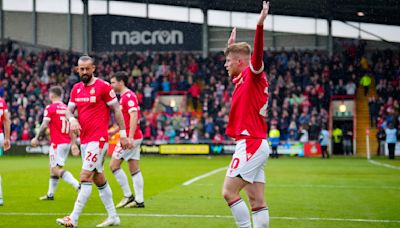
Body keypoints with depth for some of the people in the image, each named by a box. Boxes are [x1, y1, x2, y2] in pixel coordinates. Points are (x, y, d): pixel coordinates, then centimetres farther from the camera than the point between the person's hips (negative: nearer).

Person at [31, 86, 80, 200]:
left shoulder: (50, 108, -9)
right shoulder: (66, 108, 12)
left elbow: (44, 125, -15)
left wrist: (36, 138, -5)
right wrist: (73, 144, 12)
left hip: (57, 143, -8)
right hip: (67, 142, 8)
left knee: (57, 169, -12)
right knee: (53, 168, 17)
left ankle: (78, 185, -28)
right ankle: (50, 194, 22)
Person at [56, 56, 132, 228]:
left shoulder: (103, 86, -8)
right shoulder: (76, 89, 11)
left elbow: (117, 110, -5)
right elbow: (69, 110, 11)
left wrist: (123, 134, -6)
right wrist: (72, 119, -13)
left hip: (98, 139, -8)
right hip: (84, 140, 8)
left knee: (85, 177, -13)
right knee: (98, 179, 13)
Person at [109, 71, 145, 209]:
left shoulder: (128, 96, -13)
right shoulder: (125, 96, 18)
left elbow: (134, 117, -23)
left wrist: (130, 137, -29)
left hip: (130, 137, -10)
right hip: (134, 137, 10)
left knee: (114, 165, -5)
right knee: (134, 169, 8)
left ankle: (128, 196, -2)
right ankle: (139, 200, 7)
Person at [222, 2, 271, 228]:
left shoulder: (253, 75, -7)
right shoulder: (243, 79, 18)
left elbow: (257, 54, -27)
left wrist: (260, 25, -39)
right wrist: (232, 46, 49)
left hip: (251, 145, -10)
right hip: (255, 144, 10)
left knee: (229, 191, -10)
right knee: (258, 202, 5)